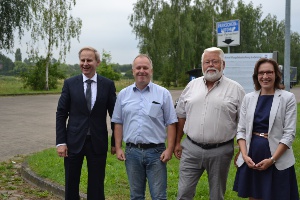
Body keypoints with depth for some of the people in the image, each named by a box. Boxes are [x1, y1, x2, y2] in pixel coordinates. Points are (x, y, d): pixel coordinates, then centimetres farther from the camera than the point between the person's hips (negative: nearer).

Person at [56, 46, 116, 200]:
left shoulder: (108, 85, -1)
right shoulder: (70, 83, 0)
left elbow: (114, 115, 3)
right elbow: (61, 114, 1)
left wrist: (115, 142, 3)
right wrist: (61, 142, -6)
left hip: (98, 142, 0)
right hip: (74, 141, 1)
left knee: (96, 187, 9)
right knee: (71, 185, 12)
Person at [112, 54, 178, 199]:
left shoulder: (163, 93, -1)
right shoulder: (123, 94, 6)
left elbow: (171, 123, -1)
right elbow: (118, 123, 9)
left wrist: (169, 149, -7)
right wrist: (118, 148, 3)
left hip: (156, 151, -2)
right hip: (132, 152, 2)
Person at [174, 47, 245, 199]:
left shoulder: (235, 89, -2)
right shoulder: (192, 86, 7)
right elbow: (181, 116, 12)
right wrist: (177, 142, 10)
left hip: (220, 151, -2)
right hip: (191, 149, 2)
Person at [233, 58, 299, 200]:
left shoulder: (287, 98, -4)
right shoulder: (248, 98, 5)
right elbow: (241, 130, 5)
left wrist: (272, 159, -14)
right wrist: (245, 155, -8)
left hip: (277, 161, -3)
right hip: (251, 159, 3)